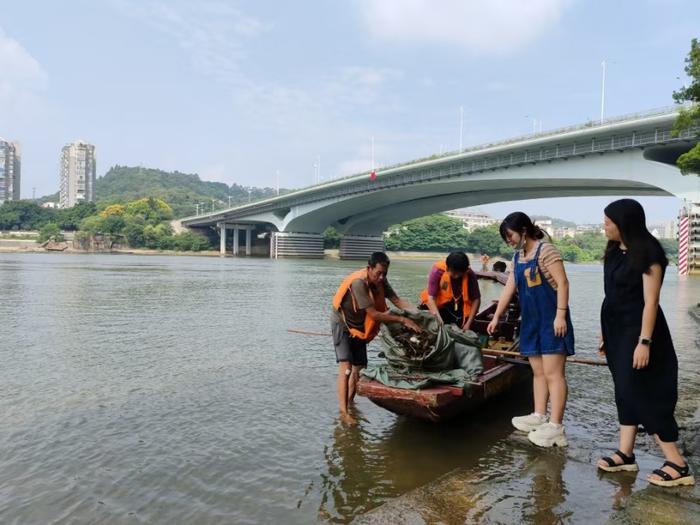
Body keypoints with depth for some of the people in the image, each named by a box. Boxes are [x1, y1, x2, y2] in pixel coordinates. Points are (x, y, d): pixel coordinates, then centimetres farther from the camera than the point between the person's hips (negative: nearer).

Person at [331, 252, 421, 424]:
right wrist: (403, 320, -33)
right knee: (345, 367, -18)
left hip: (359, 327, 8)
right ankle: (343, 412, -20)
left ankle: (349, 403, 28)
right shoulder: (358, 282, -33)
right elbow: (374, 314, -33)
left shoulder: (380, 281, -10)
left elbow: (397, 300, -11)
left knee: (359, 368, 11)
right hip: (342, 323, -7)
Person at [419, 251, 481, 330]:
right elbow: (431, 297, -27)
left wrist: (468, 323, -21)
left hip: (459, 307, 1)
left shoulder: (470, 275, -22)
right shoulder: (437, 270, -27)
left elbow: (476, 299, -15)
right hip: (439, 304, -1)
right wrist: (439, 321, -36)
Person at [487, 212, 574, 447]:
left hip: (551, 320, -8)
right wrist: (496, 317, 16)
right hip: (531, 320, 8)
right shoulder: (518, 256, 13)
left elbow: (562, 283, -16)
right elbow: (509, 288, 16)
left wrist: (561, 315, -22)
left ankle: (556, 427, -3)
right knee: (538, 371, 13)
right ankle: (539, 416, 21)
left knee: (553, 373, -7)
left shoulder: (545, 250, -11)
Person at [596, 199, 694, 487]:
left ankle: (677, 464, 6)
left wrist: (645, 342, -22)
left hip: (636, 331, -8)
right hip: (618, 331, 8)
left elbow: (650, 302, -18)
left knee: (642, 392, -5)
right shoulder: (615, 251, 7)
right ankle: (626, 453, 20)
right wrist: (605, 332, 13)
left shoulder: (647, 253, -16)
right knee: (625, 390, 11)